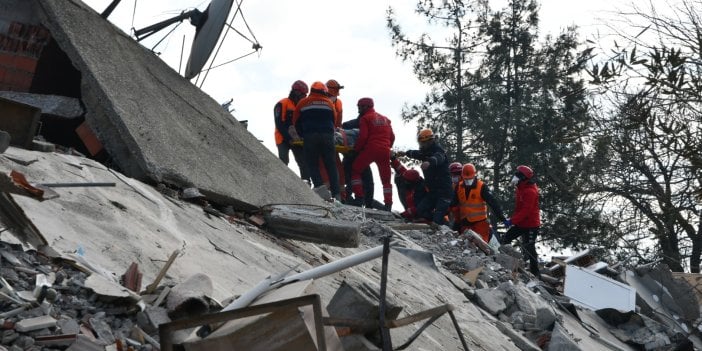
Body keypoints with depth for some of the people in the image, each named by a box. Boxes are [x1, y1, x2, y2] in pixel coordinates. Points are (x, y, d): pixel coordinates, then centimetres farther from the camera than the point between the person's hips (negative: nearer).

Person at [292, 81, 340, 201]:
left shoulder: (303, 103, 10)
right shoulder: (329, 103, 14)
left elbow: (296, 122, 12)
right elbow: (334, 120, 19)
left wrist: (303, 135, 23)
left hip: (310, 137, -1)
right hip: (327, 136, 2)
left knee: (312, 164, 5)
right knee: (330, 165, 6)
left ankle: (320, 186, -16)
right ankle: (336, 193, 1)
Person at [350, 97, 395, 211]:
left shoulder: (365, 118, 1)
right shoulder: (385, 119, 21)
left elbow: (363, 137, -10)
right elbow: (392, 137, 17)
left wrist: (356, 149, -1)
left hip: (371, 149, -6)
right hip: (385, 151, 6)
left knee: (355, 170, 8)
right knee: (386, 178, 11)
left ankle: (359, 196, -2)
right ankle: (388, 204, 5)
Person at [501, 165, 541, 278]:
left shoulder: (530, 192, -22)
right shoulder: (521, 189, 10)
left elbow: (525, 210, -28)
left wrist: (512, 221, -29)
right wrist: (512, 220, 17)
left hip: (530, 224, -10)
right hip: (521, 223, 10)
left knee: (529, 248, -4)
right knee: (505, 240, 8)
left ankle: (535, 272, 5)